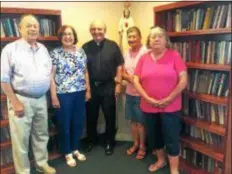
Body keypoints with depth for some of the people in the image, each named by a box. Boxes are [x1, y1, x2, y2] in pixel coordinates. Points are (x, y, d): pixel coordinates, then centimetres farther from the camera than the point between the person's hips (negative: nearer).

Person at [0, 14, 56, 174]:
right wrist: (15, 102, -12)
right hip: (21, 99, -5)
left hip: (41, 99, 5)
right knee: (21, 139, 4)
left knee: (41, 134, 18)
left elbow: (50, 71, 18)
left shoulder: (43, 49, 9)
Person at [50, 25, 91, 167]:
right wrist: (54, 96, -12)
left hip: (80, 93, 5)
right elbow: (51, 76, -8)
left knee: (79, 122, 14)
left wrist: (88, 90, 7)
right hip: (63, 94, -4)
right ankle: (68, 153, 26)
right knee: (65, 124, 8)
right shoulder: (55, 53, -6)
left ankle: (75, 149, 34)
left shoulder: (81, 52, 8)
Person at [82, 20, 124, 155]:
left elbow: (119, 66, -1)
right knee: (91, 116, 14)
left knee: (110, 116, 8)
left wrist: (118, 84, -6)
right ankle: (92, 140, 35)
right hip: (91, 86, 2)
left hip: (108, 86, -2)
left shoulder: (113, 46, -3)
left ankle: (109, 143, 26)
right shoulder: (86, 47, 2)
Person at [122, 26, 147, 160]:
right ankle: (136, 144, 34)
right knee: (133, 120, 17)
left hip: (141, 94, -6)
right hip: (129, 93, 7)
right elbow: (123, 73, 9)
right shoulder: (127, 53, 8)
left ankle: (142, 146, 25)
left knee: (141, 122, 7)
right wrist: (130, 78, -10)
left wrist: (134, 78, -12)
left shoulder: (145, 52, -15)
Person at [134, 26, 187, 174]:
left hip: (170, 107, -3)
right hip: (149, 107, 4)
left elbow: (183, 80, -9)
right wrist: (148, 99, -11)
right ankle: (161, 160, 41)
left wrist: (168, 99, -13)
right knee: (154, 136, 18)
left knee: (171, 138, 4)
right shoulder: (144, 58, 3)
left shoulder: (174, 55, -6)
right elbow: (136, 80, 1)